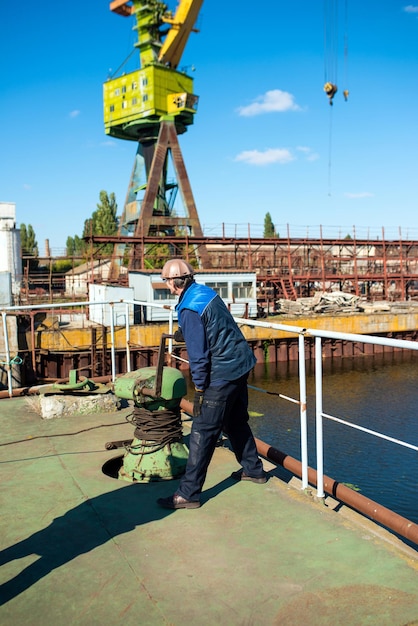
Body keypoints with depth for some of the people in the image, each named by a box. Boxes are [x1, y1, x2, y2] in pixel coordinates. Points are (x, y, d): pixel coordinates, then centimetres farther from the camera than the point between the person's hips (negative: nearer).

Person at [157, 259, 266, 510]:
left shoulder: (189, 309, -20)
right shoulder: (206, 292, 6)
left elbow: (198, 354, -20)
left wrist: (199, 389, -12)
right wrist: (186, 332, 35)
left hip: (222, 375, -9)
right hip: (242, 364, 9)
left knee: (203, 433, -3)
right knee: (236, 421, 24)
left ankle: (189, 493, 3)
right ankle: (253, 469, 39)